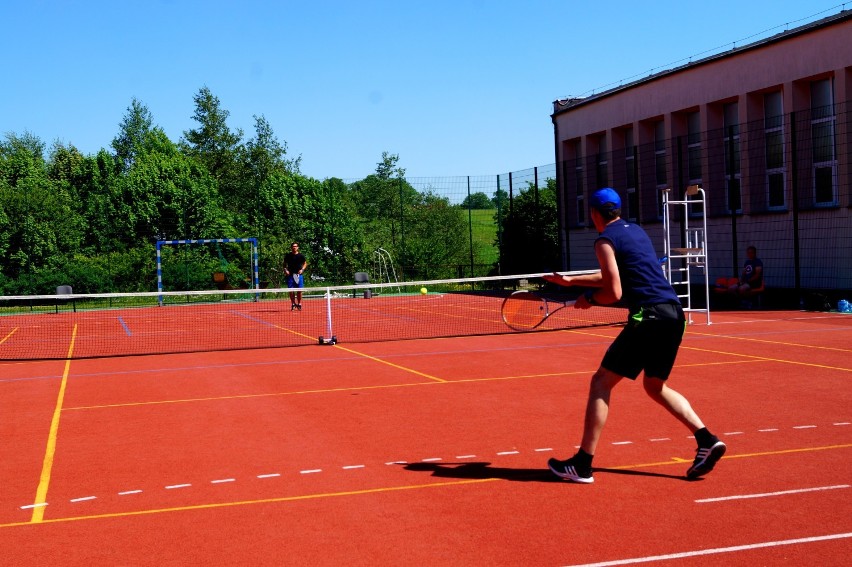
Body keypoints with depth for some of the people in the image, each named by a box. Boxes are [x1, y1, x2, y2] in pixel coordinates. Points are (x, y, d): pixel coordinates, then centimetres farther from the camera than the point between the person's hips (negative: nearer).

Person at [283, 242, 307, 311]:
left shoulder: (301, 255, 3)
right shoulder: (288, 255, 5)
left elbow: (305, 263, 12)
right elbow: (285, 264, 14)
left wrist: (302, 269, -4)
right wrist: (285, 270, -4)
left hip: (299, 275, 0)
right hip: (290, 275, 0)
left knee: (299, 290, -2)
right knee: (291, 291, -3)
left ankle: (299, 304, 12)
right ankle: (293, 304, 12)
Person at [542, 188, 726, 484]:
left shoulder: (606, 240, -3)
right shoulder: (636, 231, 22)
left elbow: (613, 293, -11)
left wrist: (589, 298, 9)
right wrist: (570, 280, 38)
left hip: (649, 316, -8)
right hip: (675, 314, 8)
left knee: (601, 383, 0)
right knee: (655, 386, 23)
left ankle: (582, 465, -1)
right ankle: (707, 440, 10)